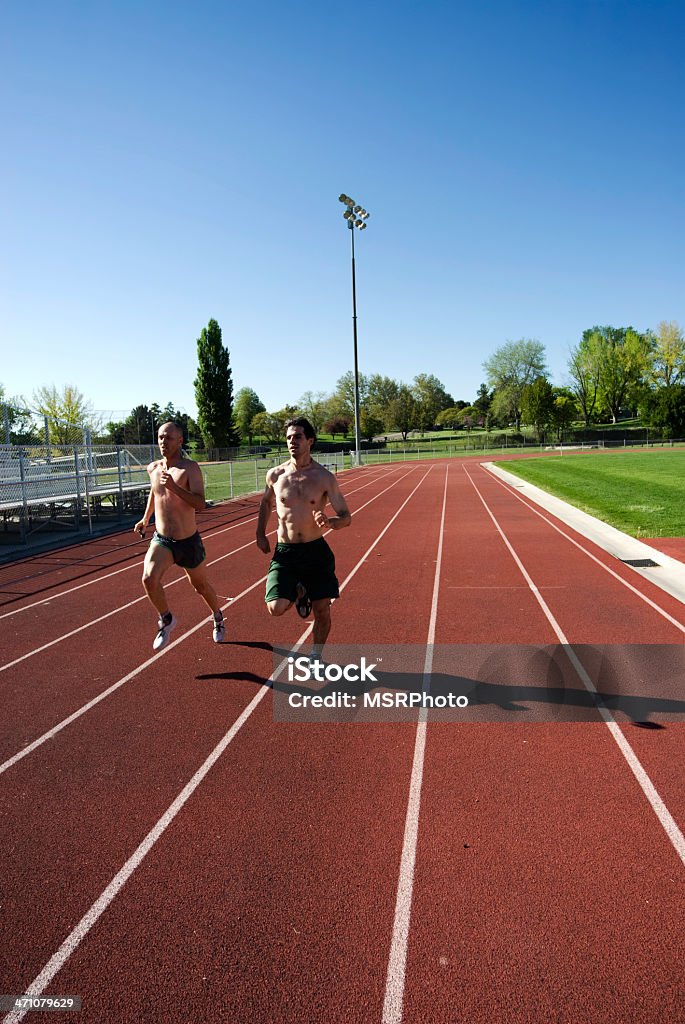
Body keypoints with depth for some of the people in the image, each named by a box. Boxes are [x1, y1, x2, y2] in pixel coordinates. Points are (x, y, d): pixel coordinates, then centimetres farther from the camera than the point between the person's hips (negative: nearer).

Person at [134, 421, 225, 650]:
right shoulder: (153, 468, 1)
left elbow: (200, 504, -26)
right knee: (149, 579, -24)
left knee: (201, 585, 17)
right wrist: (145, 518, 23)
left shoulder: (190, 468, -15)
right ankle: (166, 619, 3)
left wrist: (174, 487, -36)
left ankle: (218, 618, 48)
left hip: (189, 542, -3)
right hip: (161, 540, 3)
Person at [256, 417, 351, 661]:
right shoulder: (275, 475, -2)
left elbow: (346, 517, -4)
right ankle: (297, 592, 22)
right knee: (276, 608, -15)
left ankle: (315, 657, 29)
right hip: (284, 552, 1)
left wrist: (330, 522, -25)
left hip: (316, 551, 0)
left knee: (322, 610, 3)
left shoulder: (324, 477, -6)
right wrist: (260, 535, 16)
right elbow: (266, 503, 20)